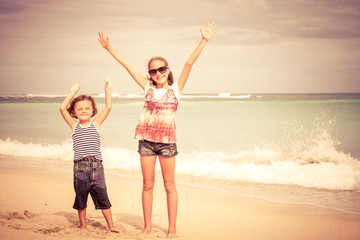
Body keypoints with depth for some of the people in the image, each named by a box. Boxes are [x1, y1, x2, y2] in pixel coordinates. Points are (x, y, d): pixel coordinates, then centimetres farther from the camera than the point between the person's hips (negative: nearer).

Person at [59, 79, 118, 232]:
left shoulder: (96, 123, 8)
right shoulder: (74, 125, 7)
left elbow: (108, 108, 4)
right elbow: (62, 108, -3)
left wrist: (107, 90, 0)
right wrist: (73, 92, -3)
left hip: (96, 164, 0)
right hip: (80, 165, 0)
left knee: (102, 196, 0)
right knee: (80, 196, 9)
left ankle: (111, 226, 9)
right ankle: (83, 226, 24)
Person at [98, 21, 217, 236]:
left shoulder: (175, 89, 2)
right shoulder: (148, 88, 7)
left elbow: (189, 64, -6)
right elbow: (127, 65, 6)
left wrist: (204, 41, -12)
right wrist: (108, 47, 6)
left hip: (167, 141, -2)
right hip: (146, 140, 2)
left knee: (169, 185, 5)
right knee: (148, 184, 8)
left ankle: (172, 228, 13)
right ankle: (147, 226, 18)